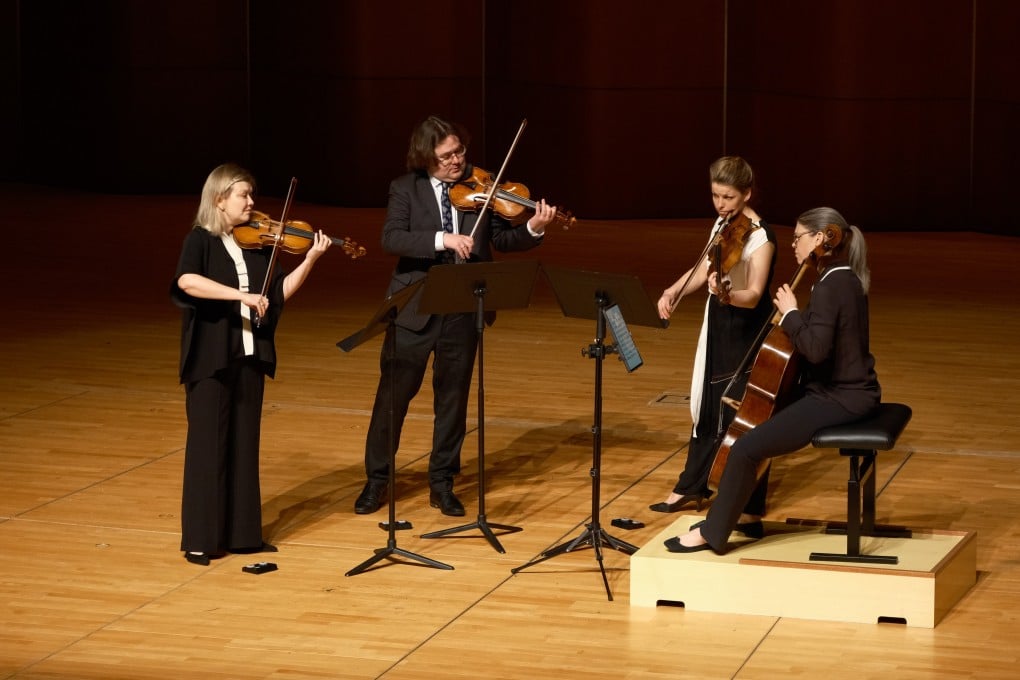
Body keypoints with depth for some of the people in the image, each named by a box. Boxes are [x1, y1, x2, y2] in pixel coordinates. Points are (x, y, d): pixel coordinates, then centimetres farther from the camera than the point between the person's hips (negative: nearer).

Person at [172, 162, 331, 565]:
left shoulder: (256, 244, 9)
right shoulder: (201, 241, -8)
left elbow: (281, 292, 6)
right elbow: (187, 281, -27)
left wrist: (310, 259, -7)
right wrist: (242, 294, -31)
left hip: (249, 356, 6)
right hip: (210, 357, -6)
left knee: (244, 443, 10)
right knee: (208, 444, -1)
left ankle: (242, 532, 17)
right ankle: (200, 538, 5)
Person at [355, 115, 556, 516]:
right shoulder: (405, 189, -2)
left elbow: (502, 239, 2)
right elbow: (391, 239, -16)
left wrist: (533, 229, -18)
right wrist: (443, 239, -28)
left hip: (463, 310, 2)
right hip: (413, 307, -2)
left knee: (453, 398, 8)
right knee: (393, 396, 5)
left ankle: (442, 484, 20)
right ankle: (376, 480, 17)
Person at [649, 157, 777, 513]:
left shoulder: (760, 237, -20)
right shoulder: (722, 225, 5)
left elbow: (754, 295, -28)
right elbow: (703, 269, 14)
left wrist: (727, 294, -48)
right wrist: (673, 292, -2)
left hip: (745, 335, -8)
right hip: (716, 326, 8)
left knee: (736, 413, -3)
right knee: (706, 407, 16)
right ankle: (691, 487, 27)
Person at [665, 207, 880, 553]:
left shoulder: (831, 286, -20)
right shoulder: (844, 278, 10)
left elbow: (816, 349, -30)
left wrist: (790, 313, -17)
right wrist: (795, 313, 6)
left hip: (839, 399, -11)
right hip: (842, 390, 11)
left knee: (745, 449, -15)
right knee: (757, 421, 23)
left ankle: (712, 532, -4)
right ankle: (746, 514, 29)